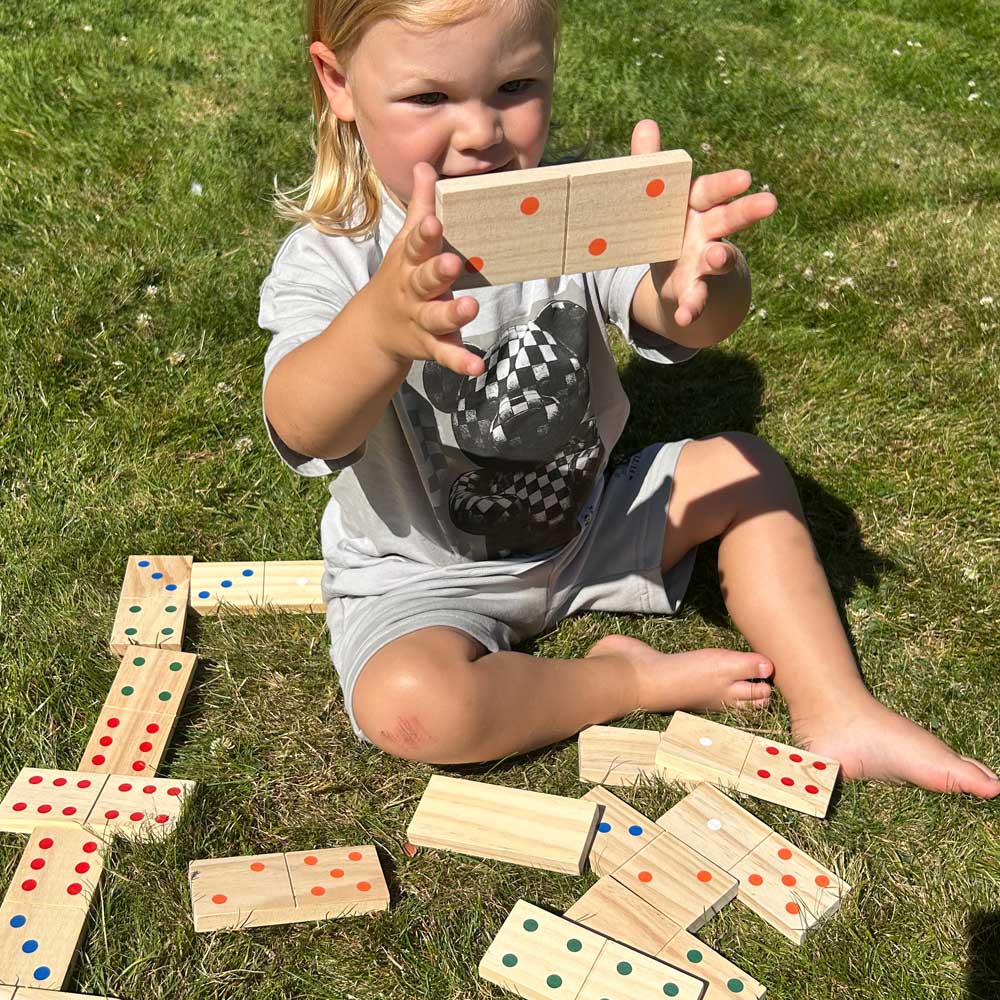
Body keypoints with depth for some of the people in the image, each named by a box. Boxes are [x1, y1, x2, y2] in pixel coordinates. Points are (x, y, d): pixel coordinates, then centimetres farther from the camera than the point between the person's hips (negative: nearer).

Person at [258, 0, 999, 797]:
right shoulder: (329, 261, -20)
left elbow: (674, 321, -28)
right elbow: (303, 431, -39)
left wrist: (695, 285, -54)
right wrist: (383, 323, -61)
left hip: (583, 524, 4)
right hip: (421, 575, -4)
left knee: (745, 470, -3)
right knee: (405, 707, -32)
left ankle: (837, 716, 2)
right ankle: (636, 681, -9)